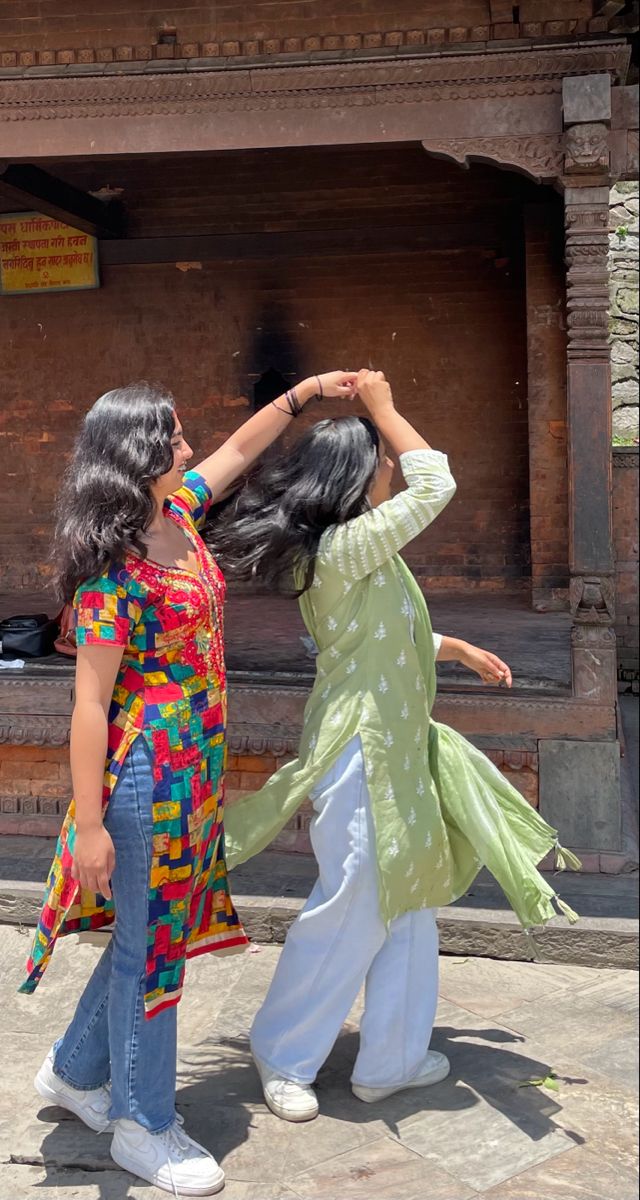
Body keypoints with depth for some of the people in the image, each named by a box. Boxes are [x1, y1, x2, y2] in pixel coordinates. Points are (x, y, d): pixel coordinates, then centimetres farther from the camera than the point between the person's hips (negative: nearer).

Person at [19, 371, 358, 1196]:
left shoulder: (177, 516, 4)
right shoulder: (113, 571, -20)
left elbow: (238, 451, 23)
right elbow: (90, 703, -20)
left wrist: (303, 392, 22)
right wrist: (91, 824, -19)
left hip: (194, 768, 9)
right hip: (147, 773, -9)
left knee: (158, 928, 19)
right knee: (149, 940, 5)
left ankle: (76, 1072, 39)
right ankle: (142, 1126, 23)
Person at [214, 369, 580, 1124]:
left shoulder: (343, 552, 11)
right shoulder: (344, 548, -20)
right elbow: (435, 484, -20)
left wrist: (460, 650, 25)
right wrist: (381, 407, -10)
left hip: (392, 746, 10)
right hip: (360, 749, -10)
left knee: (406, 903, 16)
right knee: (352, 907, 0)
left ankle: (391, 1058, 28)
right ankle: (283, 1058, 18)